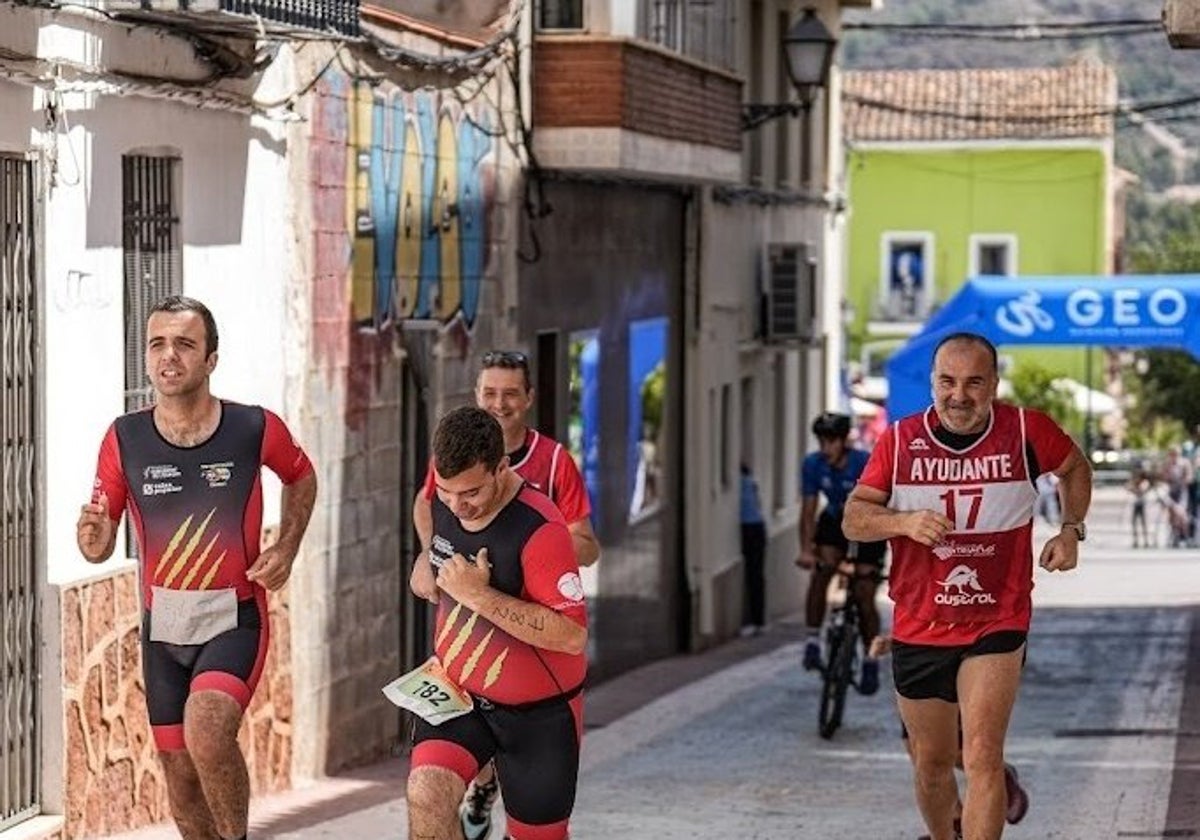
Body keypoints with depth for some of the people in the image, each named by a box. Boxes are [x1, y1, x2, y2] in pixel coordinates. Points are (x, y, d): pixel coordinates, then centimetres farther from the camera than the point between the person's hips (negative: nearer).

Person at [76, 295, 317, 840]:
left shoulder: (255, 429, -9)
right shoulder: (124, 439, -7)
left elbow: (301, 478, 14)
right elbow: (100, 547, -2)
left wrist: (286, 549, 1)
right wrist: (92, 537, -25)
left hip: (235, 617, -3)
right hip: (162, 626, 3)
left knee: (206, 731, -28)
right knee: (181, 774, 9)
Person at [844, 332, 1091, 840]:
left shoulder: (1027, 432, -5)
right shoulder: (900, 441, -4)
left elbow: (1074, 468, 16)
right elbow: (853, 519, -3)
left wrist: (1071, 530, 1)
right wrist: (903, 521, -22)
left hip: (997, 625, -2)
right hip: (917, 627, 2)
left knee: (982, 757, -18)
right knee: (931, 765, 15)